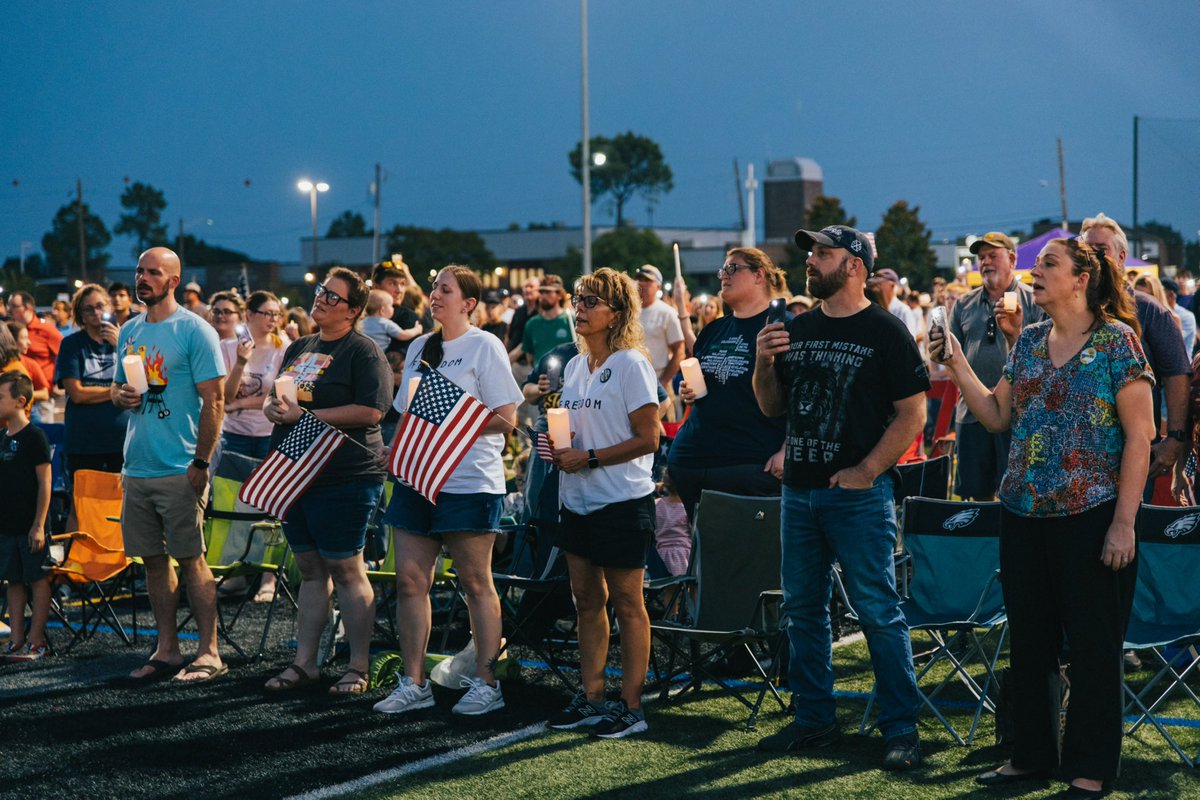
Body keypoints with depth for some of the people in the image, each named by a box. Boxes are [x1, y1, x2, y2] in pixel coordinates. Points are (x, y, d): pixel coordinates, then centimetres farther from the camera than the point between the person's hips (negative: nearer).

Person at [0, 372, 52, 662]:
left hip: (30, 526, -7)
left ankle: (36, 640, 5)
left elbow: (44, 482, -12)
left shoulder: (34, 437, -10)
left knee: (37, 580, 1)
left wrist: (39, 525, -16)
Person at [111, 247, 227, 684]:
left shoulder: (195, 331, -7)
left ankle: (209, 652, 2)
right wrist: (121, 394, -1)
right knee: (153, 558, 9)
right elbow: (116, 387, 24)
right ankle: (167, 650, 17)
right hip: (136, 466, 7)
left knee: (190, 558, -4)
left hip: (179, 468, -7)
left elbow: (213, 401, -11)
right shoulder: (129, 331, 13)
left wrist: (200, 463, -16)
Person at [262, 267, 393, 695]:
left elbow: (370, 411, -19)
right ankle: (304, 662, 16)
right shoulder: (298, 348, 16)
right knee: (310, 568, 12)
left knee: (345, 569, -3)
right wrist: (273, 408, -1)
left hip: (344, 478, -7)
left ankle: (359, 667, 4)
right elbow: (279, 399, 25)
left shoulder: (363, 351, -8)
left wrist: (303, 415, -18)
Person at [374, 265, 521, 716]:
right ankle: (414, 683, 9)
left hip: (470, 483, -6)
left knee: (476, 584, 0)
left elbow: (506, 419, -9)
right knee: (410, 580, 3)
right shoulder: (419, 348, 16)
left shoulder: (484, 346, -3)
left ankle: (487, 683, 7)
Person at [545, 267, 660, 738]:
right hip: (578, 499, 8)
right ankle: (591, 698, 19)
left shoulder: (631, 364, -11)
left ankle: (631, 705, 5)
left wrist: (589, 458, -19)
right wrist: (556, 446, 0)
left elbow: (647, 439, -15)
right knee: (587, 601, 11)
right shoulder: (575, 366, 12)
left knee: (626, 604, 0)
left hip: (622, 500, -8)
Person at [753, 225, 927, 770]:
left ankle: (901, 729, 2)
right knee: (802, 609, 12)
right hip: (799, 489, 7)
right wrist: (763, 364, -3)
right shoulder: (796, 329, 12)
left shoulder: (885, 332, -6)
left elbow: (913, 414, -9)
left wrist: (867, 470, -17)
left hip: (858, 494, -7)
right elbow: (772, 407, 17)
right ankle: (813, 719, 23)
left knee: (878, 612, -5)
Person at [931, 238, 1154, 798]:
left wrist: (1123, 522, -14)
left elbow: (1139, 436, -10)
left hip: (1091, 516, -6)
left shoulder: (1116, 340, -8)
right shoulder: (1028, 342, 10)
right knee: (1029, 641, 12)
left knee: (1093, 644, 4)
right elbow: (997, 416, 12)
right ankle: (1032, 755, 25)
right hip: (1024, 515, 6)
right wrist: (957, 363, 1)